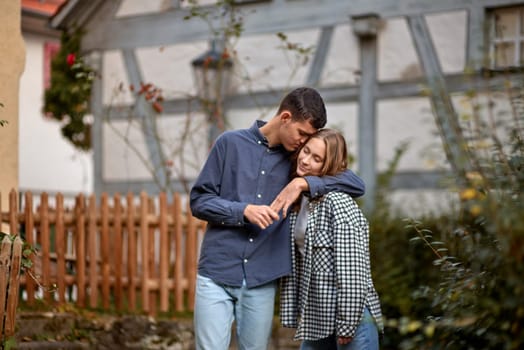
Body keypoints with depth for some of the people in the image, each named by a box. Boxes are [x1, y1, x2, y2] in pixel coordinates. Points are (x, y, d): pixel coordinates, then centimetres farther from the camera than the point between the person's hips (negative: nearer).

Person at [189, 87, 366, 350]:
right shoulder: (231, 143, 2)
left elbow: (357, 185, 2)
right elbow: (198, 200, 2)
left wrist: (303, 183, -12)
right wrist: (244, 210, -14)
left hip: (262, 281, 2)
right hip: (217, 272, -2)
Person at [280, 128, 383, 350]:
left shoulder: (337, 202, -15)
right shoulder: (299, 199, 9)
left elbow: (352, 270, -18)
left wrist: (347, 325, -17)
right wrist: (298, 314, 11)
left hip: (351, 315, -8)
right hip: (316, 317, 8)